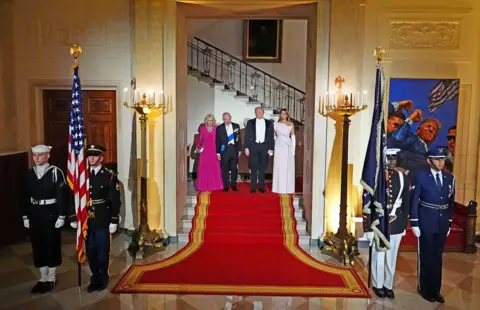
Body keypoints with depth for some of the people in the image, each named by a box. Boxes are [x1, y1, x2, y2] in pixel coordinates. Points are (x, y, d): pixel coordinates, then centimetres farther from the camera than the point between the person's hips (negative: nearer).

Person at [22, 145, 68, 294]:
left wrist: (61, 216, -13)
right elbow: (26, 196, 9)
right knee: (38, 245, 12)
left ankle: (51, 278, 21)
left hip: (51, 213, -5)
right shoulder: (30, 174, 4)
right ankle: (43, 277, 27)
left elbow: (62, 195, -11)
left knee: (52, 245, 7)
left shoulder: (56, 172, -11)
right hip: (35, 214, 5)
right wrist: (26, 216, 8)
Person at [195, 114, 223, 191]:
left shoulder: (216, 128, 1)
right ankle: (204, 186, 8)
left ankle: (214, 185, 11)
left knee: (214, 167, 1)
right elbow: (199, 139, 6)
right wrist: (197, 147, -6)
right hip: (204, 150, 0)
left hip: (214, 150, 0)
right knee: (203, 168, 1)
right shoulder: (202, 128, 3)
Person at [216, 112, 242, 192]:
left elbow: (239, 138, 8)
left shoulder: (236, 126, 7)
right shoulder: (219, 128, 1)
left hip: (234, 149, 2)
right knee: (225, 169, 3)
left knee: (234, 168, 5)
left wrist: (239, 149, 4)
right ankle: (226, 186, 12)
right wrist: (218, 152, -4)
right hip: (224, 150, -1)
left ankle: (234, 185, 15)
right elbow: (217, 141, 1)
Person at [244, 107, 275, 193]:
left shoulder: (269, 123, 8)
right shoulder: (250, 122, 6)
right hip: (253, 147, -1)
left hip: (264, 147, 1)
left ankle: (261, 187, 13)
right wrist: (246, 147, -3)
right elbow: (247, 136, 4)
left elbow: (271, 137, 7)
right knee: (253, 168, -1)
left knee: (262, 168, 5)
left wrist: (271, 149, 1)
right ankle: (253, 187, 4)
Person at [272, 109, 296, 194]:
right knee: (279, 167, 0)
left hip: (288, 146, 1)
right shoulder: (276, 124, 7)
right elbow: (274, 136, 7)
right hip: (279, 146, -1)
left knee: (288, 167, 2)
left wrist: (293, 149, -2)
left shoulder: (291, 124, 8)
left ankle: (288, 188, 10)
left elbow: (293, 137, 5)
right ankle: (279, 187, 7)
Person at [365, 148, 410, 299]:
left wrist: (404, 224, 7)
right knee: (378, 256, 8)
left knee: (392, 257, 13)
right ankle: (378, 285, 26)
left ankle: (388, 285, 29)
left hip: (396, 224, 3)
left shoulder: (403, 178, 3)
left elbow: (406, 203, 8)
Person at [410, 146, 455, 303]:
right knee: (425, 256, 8)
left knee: (437, 256, 14)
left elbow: (451, 202, 11)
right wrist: (414, 224, -12)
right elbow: (414, 201, -9)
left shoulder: (450, 178, 5)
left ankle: (435, 288, 27)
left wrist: (449, 223, 9)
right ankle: (425, 288, 23)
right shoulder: (421, 176, -9)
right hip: (426, 222, -4)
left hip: (442, 223, 4)